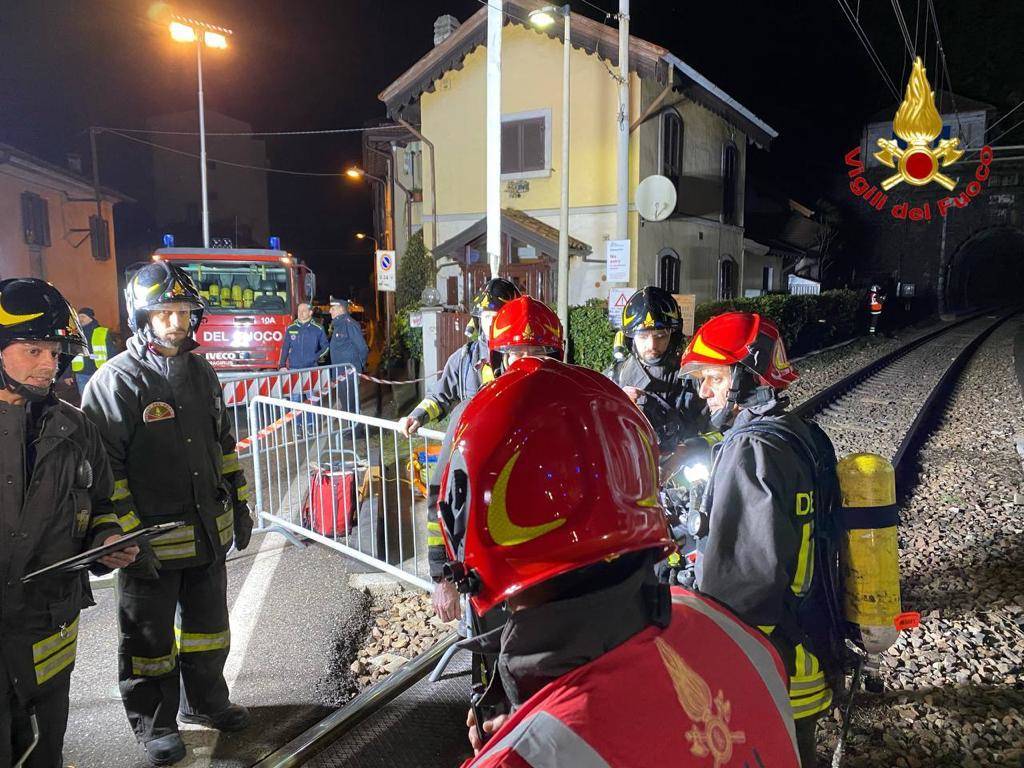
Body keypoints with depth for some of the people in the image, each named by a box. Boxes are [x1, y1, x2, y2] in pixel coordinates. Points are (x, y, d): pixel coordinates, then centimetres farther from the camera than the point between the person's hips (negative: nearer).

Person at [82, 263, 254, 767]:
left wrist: (239, 503, 13)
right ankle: (154, 723, 31)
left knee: (208, 623, 20)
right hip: (152, 538, -6)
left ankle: (204, 702, 40)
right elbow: (104, 466, -16)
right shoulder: (116, 380, -13)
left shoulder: (202, 373, 8)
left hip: (209, 530, 6)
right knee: (150, 636, 11)